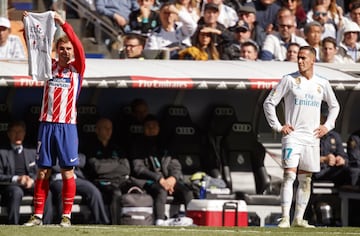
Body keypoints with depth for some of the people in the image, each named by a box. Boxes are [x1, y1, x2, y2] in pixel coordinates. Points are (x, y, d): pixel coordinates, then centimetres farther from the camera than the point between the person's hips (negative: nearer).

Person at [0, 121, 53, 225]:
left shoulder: (32, 153, 25)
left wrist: (32, 180, -7)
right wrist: (16, 179, -15)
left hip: (30, 185, 3)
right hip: (11, 186, -3)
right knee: (16, 192, -39)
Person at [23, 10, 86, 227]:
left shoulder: (77, 68, 4)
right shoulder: (50, 66, 12)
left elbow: (78, 46, -12)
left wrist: (63, 24, -20)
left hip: (67, 126, -3)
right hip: (47, 125, 3)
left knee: (68, 172, -2)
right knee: (43, 171, 3)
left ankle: (67, 216, 2)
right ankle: (38, 215, 6)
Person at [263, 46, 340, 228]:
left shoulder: (322, 83, 8)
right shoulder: (289, 80, -2)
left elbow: (334, 106, 24)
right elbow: (269, 103, 1)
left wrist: (327, 126, 10)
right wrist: (278, 126, -6)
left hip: (312, 138, 4)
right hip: (292, 136, -4)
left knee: (305, 180, 6)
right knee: (289, 175, -14)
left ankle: (299, 219, 13)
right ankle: (285, 218, -18)